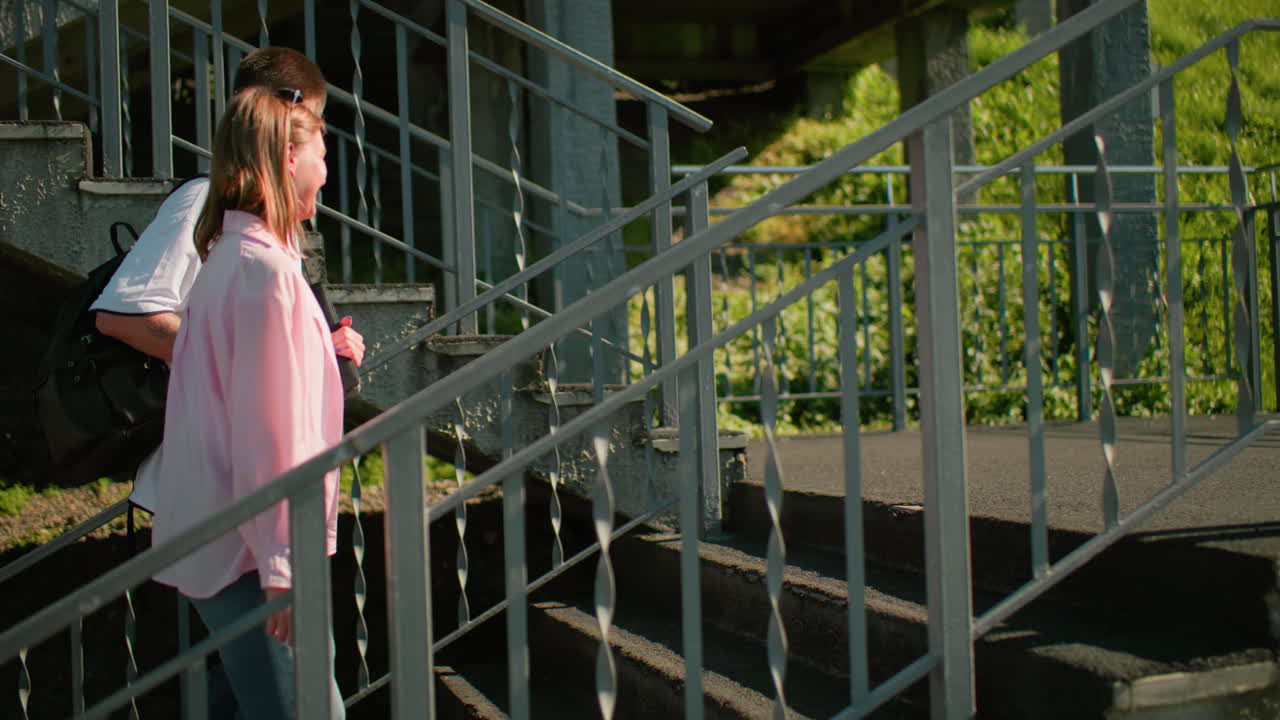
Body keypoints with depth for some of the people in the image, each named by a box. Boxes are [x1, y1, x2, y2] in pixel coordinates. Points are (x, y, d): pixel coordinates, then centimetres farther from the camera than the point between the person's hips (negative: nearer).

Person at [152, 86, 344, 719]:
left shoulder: (231, 257, 15)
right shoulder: (265, 267, -15)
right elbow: (268, 426, -20)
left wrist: (325, 353, 23)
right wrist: (283, 564, -20)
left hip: (216, 543, 10)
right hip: (247, 549, -10)